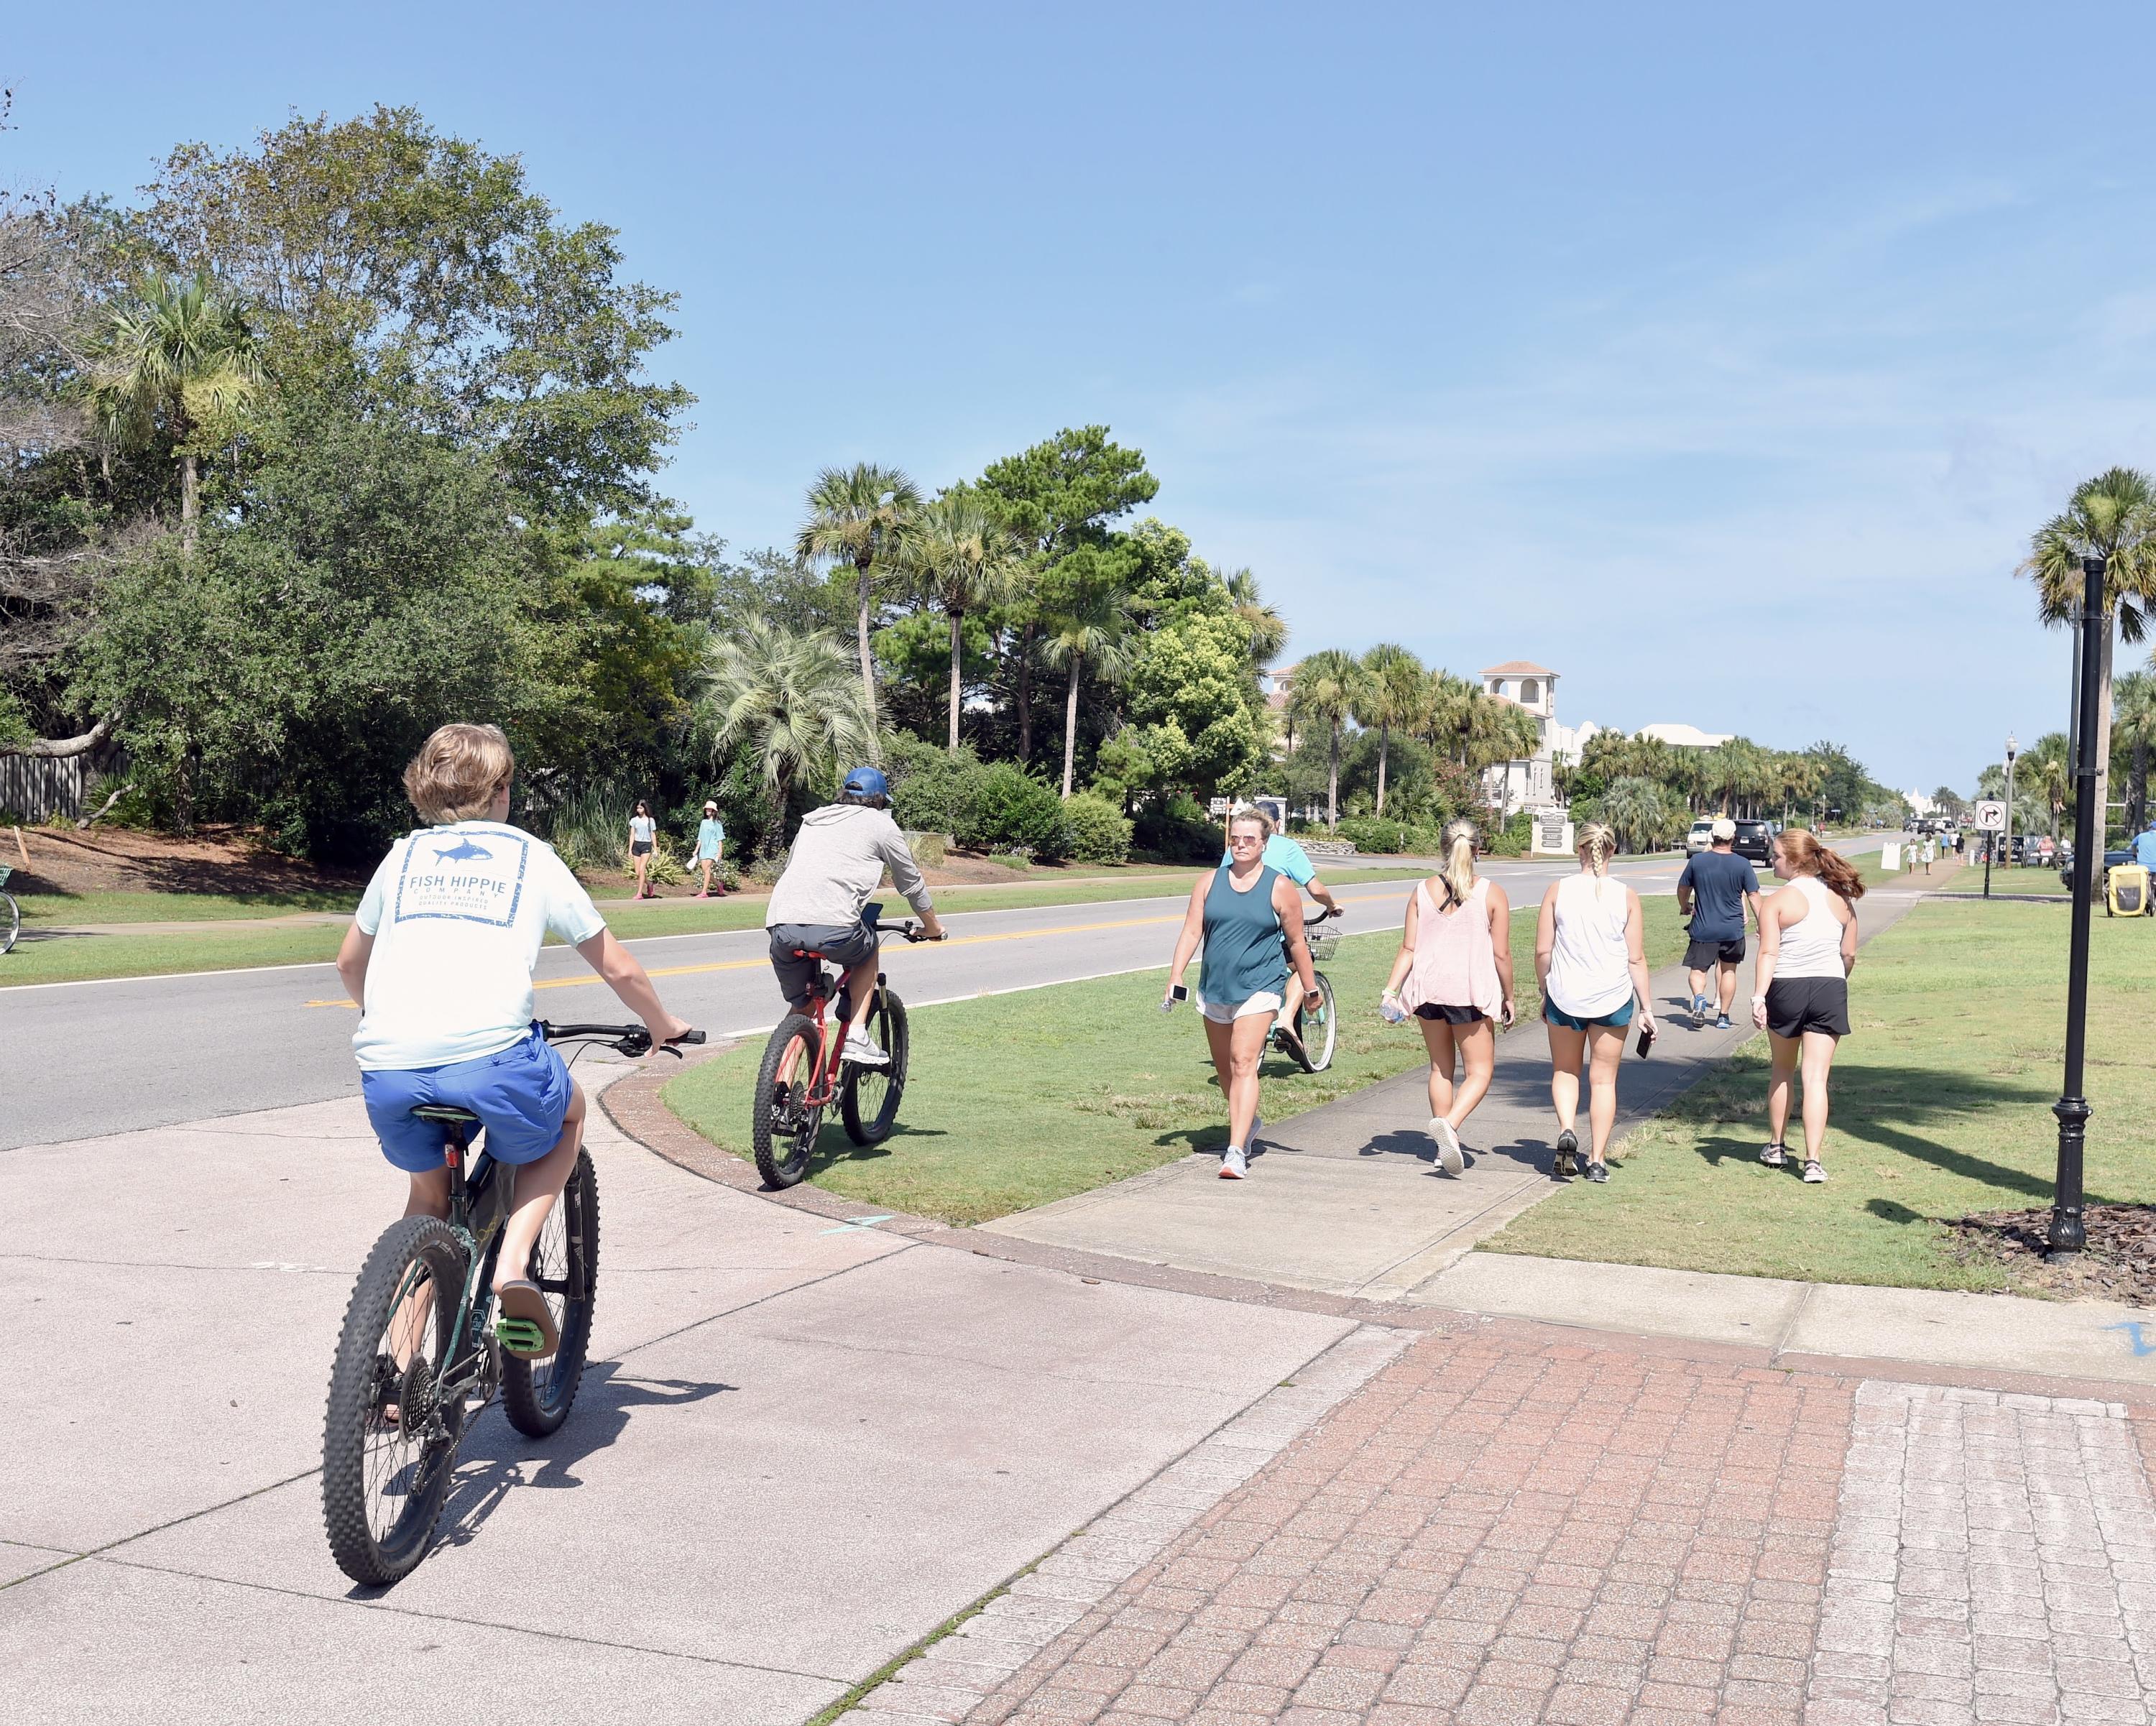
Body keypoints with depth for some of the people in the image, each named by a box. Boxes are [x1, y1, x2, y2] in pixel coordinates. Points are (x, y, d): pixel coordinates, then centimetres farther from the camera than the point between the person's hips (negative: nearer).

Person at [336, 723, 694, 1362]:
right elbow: (617, 968, 21)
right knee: (567, 1114, 30)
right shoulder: (531, 856, 16)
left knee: (428, 1192, 30)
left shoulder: (405, 854, 23)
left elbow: (350, 961, 36)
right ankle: (513, 1263, 9)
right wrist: (663, 1025, 39)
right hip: (491, 1058, -3)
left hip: (387, 1070, 3)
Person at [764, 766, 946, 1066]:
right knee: (867, 951, 30)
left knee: (800, 1008, 22)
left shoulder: (812, 820, 31)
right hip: (833, 927, -4)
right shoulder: (881, 824, 17)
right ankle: (856, 1036, 18)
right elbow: (912, 884, 24)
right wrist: (932, 927, 41)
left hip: (781, 927, 4)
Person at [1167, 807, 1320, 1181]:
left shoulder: (1280, 887, -2)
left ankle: (1236, 1152, -20)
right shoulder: (1210, 881, 6)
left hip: (1259, 988, -4)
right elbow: (1191, 932, 3)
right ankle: (1248, 1123, 42)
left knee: (1243, 1063, -16)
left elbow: (1296, 943, 4)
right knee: (1224, 1067, 15)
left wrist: (1311, 990, 7)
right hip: (1214, 988, 4)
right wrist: (1175, 979, -6)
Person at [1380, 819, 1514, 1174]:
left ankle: (1446, 1146, 18)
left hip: (1428, 986, 4)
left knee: (1440, 1068, 16)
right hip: (1471, 989, -3)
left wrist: (1391, 989, 1)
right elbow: (1502, 954, -4)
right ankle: (1449, 1124, -22)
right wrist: (1508, 997, 6)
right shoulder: (1492, 893, -4)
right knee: (1479, 1071, 3)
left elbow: (1408, 948, -2)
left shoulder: (1422, 891, 3)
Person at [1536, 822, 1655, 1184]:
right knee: (1603, 1079, 10)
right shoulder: (1626, 896, -4)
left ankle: (1566, 1131, -7)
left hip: (1565, 996, 0)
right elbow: (1636, 959, -2)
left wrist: (1545, 994, 12)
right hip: (1613, 999, 0)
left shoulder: (1558, 890, -5)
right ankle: (1597, 1161, 10)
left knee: (1565, 1072, 17)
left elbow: (1542, 952, -3)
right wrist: (1646, 1008, 6)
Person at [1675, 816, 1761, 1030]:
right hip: (1733, 928, 1)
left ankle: (1699, 998, -23)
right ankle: (1723, 1016, 21)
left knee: (1698, 969, 7)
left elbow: (1683, 888, 7)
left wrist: (1684, 907, 27)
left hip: (1703, 928, -1)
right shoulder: (1742, 864, -8)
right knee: (1728, 970, 17)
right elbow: (1753, 896, -4)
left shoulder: (1697, 860, -6)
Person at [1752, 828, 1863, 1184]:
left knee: (1782, 1071, 18)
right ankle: (1813, 1161, -5)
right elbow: (1849, 955, 9)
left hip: (1786, 989, -2)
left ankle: (1776, 1148, 29)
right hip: (1830, 990, 2)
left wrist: (1759, 996, -21)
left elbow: (1769, 953, -17)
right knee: (1816, 1077, 1)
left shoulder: (1776, 902, -8)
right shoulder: (1841, 900, 5)